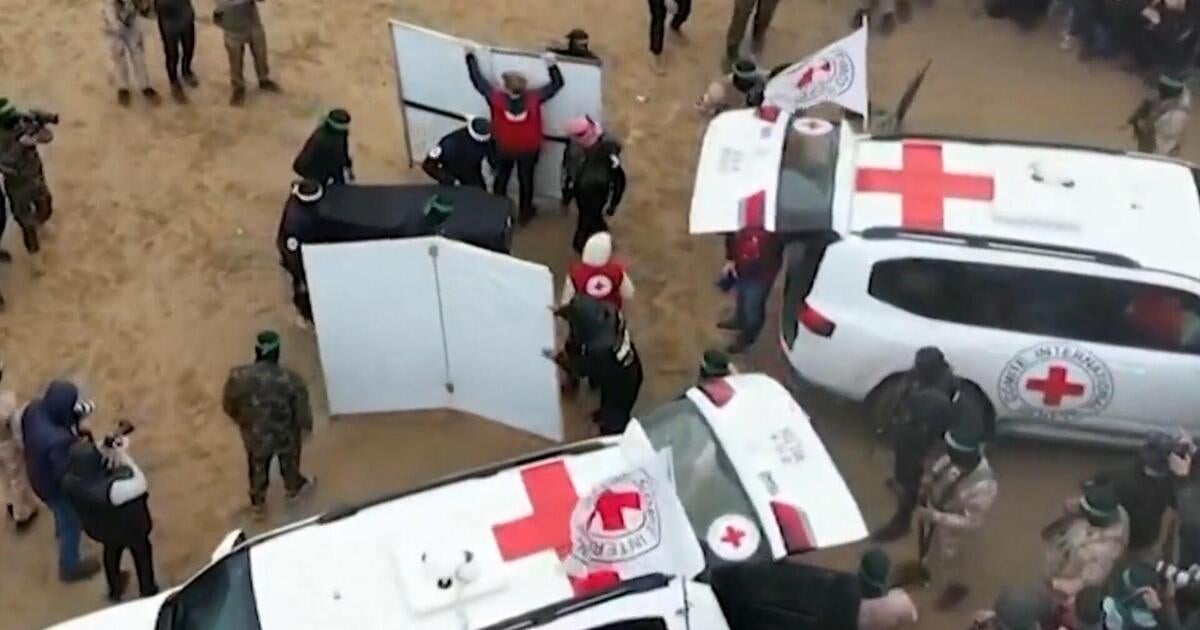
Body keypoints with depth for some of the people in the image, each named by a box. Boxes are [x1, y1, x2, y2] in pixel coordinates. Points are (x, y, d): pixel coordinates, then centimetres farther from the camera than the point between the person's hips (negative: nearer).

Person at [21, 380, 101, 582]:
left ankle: (62, 531, 72)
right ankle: (70, 567, 49)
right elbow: (66, 475, -31)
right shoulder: (58, 441, -47)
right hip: (56, 485, -7)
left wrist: (75, 416, -17)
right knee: (71, 524, 23)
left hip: (38, 474, 7)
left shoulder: (34, 408, -25)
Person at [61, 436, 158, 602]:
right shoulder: (110, 489, -49)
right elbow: (140, 485, -33)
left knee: (111, 552, 37)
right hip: (130, 528, -5)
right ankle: (148, 592, 55)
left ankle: (115, 591, 63)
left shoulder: (70, 481, -30)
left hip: (102, 528, 5)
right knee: (142, 554, 29)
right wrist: (123, 455, -30)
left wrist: (112, 455, -23)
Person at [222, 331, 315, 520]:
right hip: (285, 435, -1)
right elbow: (302, 411, -17)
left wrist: (240, 419, 13)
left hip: (255, 435, 2)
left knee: (258, 469, 29)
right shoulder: (290, 380, -32)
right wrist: (306, 427, 6)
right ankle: (294, 489, 59)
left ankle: (258, 506, 50)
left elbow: (228, 405, -9)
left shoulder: (239, 377, -27)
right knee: (289, 462, 31)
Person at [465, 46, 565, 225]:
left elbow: (477, 79, -18)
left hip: (503, 149, 0)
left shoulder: (496, 98, -32)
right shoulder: (534, 97, -30)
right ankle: (525, 214, 41)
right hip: (528, 150, 0)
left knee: (501, 179, 25)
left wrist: (472, 56, -7)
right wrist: (552, 65, -10)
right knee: (525, 180, 22)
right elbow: (557, 84, -17)